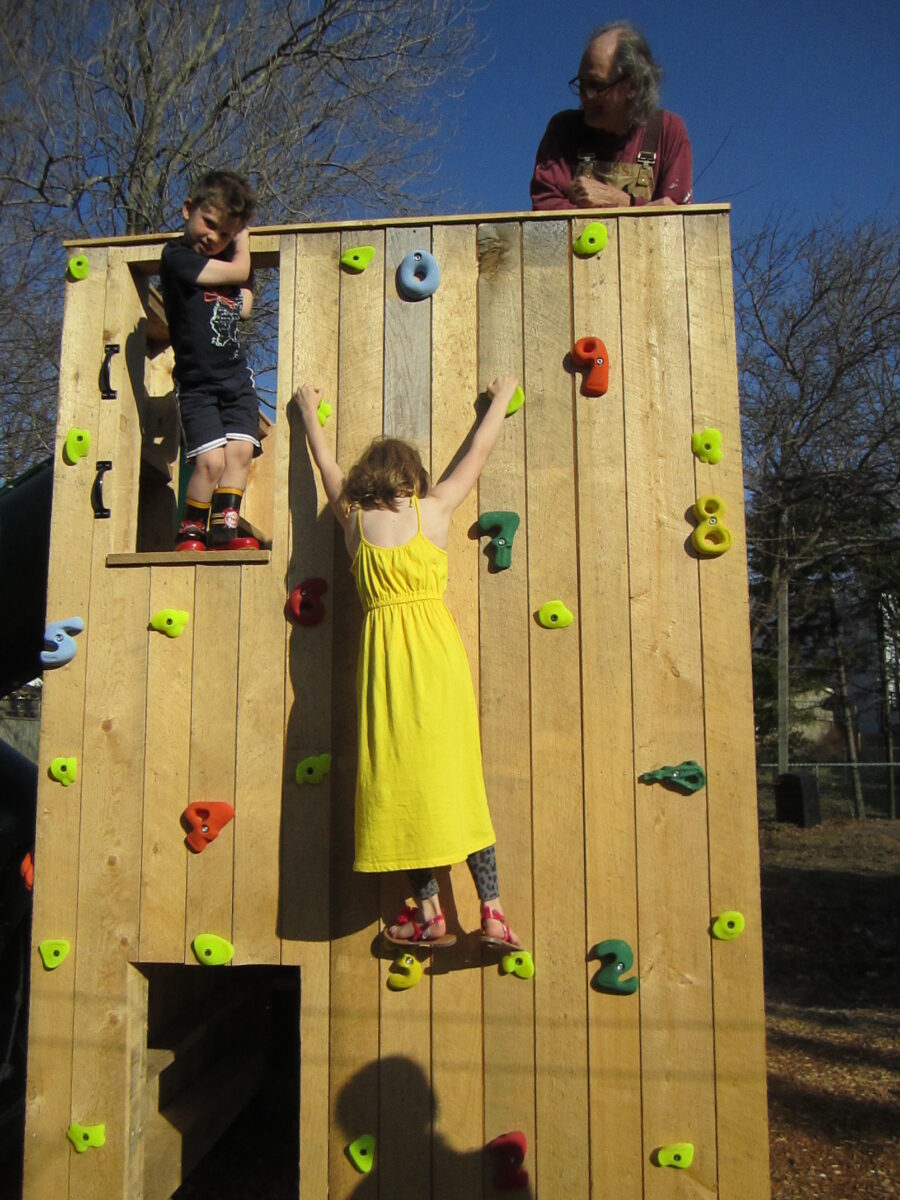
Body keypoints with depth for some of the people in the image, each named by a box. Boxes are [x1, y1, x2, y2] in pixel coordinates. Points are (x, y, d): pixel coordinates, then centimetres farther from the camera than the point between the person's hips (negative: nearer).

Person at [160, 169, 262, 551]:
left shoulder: (226, 256, 15)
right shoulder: (177, 255, -8)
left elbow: (244, 306, 6)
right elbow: (238, 272, -12)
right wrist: (242, 246, 7)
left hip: (237, 376, 6)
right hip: (197, 382, -6)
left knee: (240, 449, -8)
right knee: (211, 459, -15)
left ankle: (224, 527, -1)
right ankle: (190, 532, 2)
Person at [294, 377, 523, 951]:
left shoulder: (355, 518, 9)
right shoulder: (434, 510, 5)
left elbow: (328, 466, 28)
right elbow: (479, 452, 19)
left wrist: (310, 409, 45)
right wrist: (503, 397, 36)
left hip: (383, 656, 1)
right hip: (435, 650, -1)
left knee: (403, 780, 6)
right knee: (457, 778, 4)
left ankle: (429, 912, 12)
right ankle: (492, 909, 6)